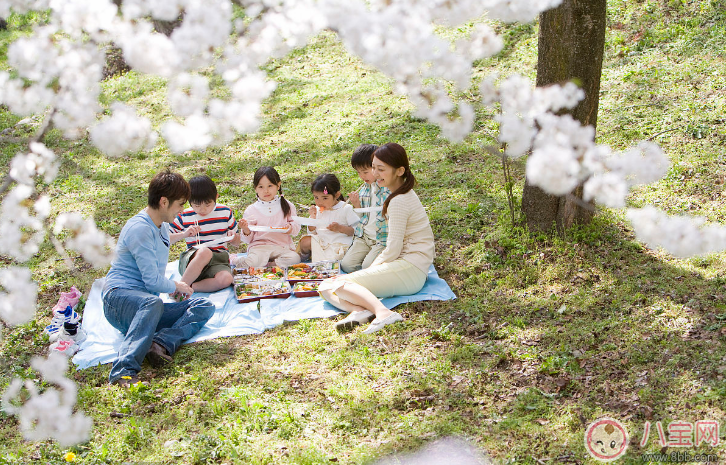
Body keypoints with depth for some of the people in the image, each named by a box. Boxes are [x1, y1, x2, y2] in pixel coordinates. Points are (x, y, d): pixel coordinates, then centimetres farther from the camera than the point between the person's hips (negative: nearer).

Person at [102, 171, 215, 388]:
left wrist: (173, 287, 13)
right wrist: (176, 286, 4)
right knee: (152, 303, -42)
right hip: (119, 297, -9)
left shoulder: (162, 227, 19)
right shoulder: (140, 229, -12)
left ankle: (162, 343, -33)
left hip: (147, 302, 9)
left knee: (204, 307, -8)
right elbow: (152, 280, -16)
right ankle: (124, 370, -54)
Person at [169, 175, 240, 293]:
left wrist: (233, 236, -7)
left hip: (218, 261, 2)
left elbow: (236, 242, 17)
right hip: (190, 260, -2)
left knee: (226, 279, -35)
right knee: (205, 252, -40)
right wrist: (184, 234, -12)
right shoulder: (184, 217, 3)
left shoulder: (225, 212, 8)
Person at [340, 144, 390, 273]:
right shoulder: (365, 188, 10)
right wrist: (357, 206, 0)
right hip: (364, 237, 7)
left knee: (367, 266, -20)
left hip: (382, 238, -7)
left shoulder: (389, 189, -14)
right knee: (346, 265, -6)